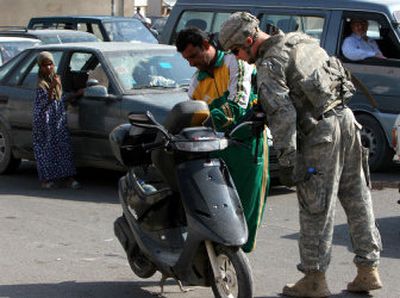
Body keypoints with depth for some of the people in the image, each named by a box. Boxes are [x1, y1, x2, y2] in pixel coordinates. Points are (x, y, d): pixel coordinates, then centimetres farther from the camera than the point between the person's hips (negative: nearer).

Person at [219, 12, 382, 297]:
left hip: (321, 133, -8)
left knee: (316, 209, 0)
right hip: (346, 119, 8)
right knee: (358, 200, 12)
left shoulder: (268, 65, -8)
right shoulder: (303, 40, 16)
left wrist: (287, 159, -17)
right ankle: (368, 270, 17)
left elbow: (282, 113, -17)